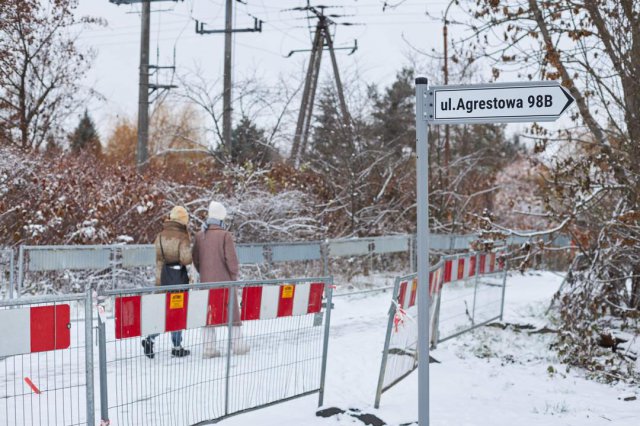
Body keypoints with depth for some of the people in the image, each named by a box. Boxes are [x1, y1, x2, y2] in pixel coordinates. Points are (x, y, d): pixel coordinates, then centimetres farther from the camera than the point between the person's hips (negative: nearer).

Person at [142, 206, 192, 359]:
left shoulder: (160, 236, 5)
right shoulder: (182, 237, -13)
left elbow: (159, 260, 11)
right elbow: (186, 259, -17)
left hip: (165, 275, 5)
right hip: (179, 276, -5)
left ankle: (150, 339, -2)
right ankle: (176, 347, 12)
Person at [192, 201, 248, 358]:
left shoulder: (200, 236, 1)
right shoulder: (225, 235, -14)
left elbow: (195, 259, 8)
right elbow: (231, 258, -13)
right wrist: (234, 274, 2)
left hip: (206, 281, 4)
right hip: (224, 280, -4)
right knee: (232, 311, 9)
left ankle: (209, 347, 5)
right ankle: (237, 344, 15)